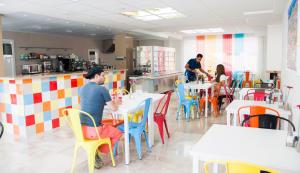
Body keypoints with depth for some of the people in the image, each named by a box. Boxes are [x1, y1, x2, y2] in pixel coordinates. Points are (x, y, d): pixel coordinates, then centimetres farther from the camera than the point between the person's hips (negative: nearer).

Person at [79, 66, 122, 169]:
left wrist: (110, 102, 24)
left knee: (107, 126, 35)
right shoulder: (102, 89, -11)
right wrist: (116, 102, 16)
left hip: (81, 129, 7)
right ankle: (96, 152, 12)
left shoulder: (82, 88, 9)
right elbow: (114, 109, -5)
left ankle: (94, 152, 22)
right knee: (117, 133, 20)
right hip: (93, 130, -7)